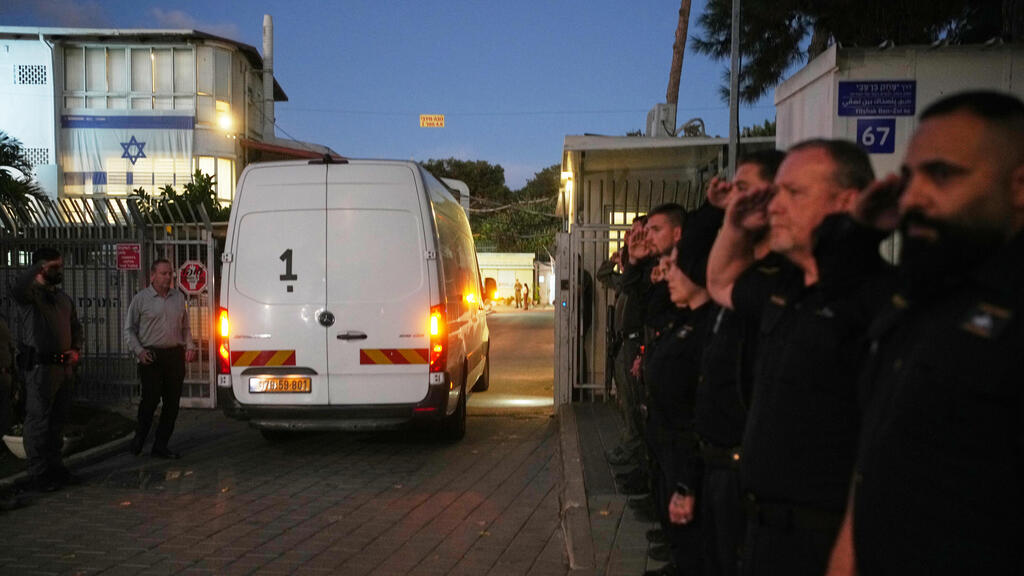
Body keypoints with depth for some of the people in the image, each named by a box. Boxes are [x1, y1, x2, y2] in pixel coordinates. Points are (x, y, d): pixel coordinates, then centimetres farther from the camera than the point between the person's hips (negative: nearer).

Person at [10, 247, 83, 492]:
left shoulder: (63, 297, 16)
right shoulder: (31, 293, -7)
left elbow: (76, 327, 24)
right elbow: (17, 287, -32)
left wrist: (75, 349, 9)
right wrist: (39, 267, -30)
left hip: (63, 366, 8)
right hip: (39, 365, -7)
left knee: (58, 420, 14)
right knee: (38, 420, -2)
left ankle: (55, 467, 24)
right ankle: (38, 474, 5)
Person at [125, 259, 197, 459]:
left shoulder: (179, 297, 13)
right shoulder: (141, 299, 1)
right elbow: (129, 329, 4)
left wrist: (189, 346, 7)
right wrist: (139, 351, -8)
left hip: (175, 355, 4)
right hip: (151, 356, -4)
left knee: (172, 402, 4)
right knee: (151, 399, -9)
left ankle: (160, 445, 13)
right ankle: (139, 438, 15)